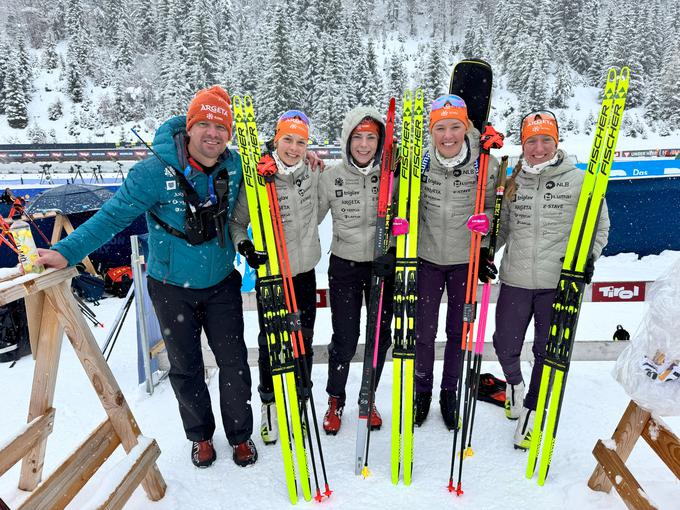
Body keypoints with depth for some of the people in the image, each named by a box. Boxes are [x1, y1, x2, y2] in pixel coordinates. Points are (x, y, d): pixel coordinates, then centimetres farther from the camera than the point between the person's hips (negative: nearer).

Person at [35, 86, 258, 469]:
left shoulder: (235, 165, -9)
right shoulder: (156, 171, -20)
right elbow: (114, 215, -17)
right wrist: (68, 251, -25)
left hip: (221, 283, 2)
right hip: (172, 287, -2)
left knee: (235, 363, 8)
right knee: (186, 368, 14)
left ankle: (240, 435, 32)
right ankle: (201, 435, 38)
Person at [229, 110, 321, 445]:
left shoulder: (313, 175, 1)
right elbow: (237, 221, -2)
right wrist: (245, 246, -19)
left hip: (304, 271, 3)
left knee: (303, 340, 13)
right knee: (270, 341, 9)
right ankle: (270, 404, 30)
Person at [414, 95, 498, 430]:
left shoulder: (484, 163, -11)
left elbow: (489, 208, 3)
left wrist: (484, 251, -1)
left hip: (466, 259, 0)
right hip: (427, 256, 0)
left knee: (458, 330, 12)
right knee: (424, 331, 9)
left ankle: (449, 392, 34)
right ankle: (422, 390, 33)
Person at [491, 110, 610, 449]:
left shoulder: (579, 181, -4)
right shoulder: (513, 182, 5)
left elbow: (599, 226, 4)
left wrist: (586, 256, -11)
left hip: (558, 283, -2)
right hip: (515, 280, 3)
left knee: (548, 351, 7)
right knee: (505, 344, 11)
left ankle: (532, 411, 27)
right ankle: (514, 384, 44)